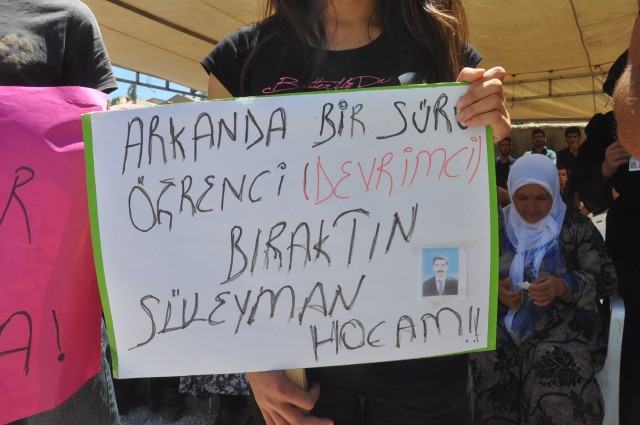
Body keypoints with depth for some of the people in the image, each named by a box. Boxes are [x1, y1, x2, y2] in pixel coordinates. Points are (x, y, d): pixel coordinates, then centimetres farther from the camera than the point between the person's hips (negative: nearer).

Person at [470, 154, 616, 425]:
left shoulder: (576, 226, 1)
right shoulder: (498, 226, 6)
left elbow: (606, 279, -2)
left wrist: (562, 286, -20)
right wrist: (494, 290, -13)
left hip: (564, 326, -1)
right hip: (504, 323, 2)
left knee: (556, 397, -27)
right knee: (489, 383, -24)